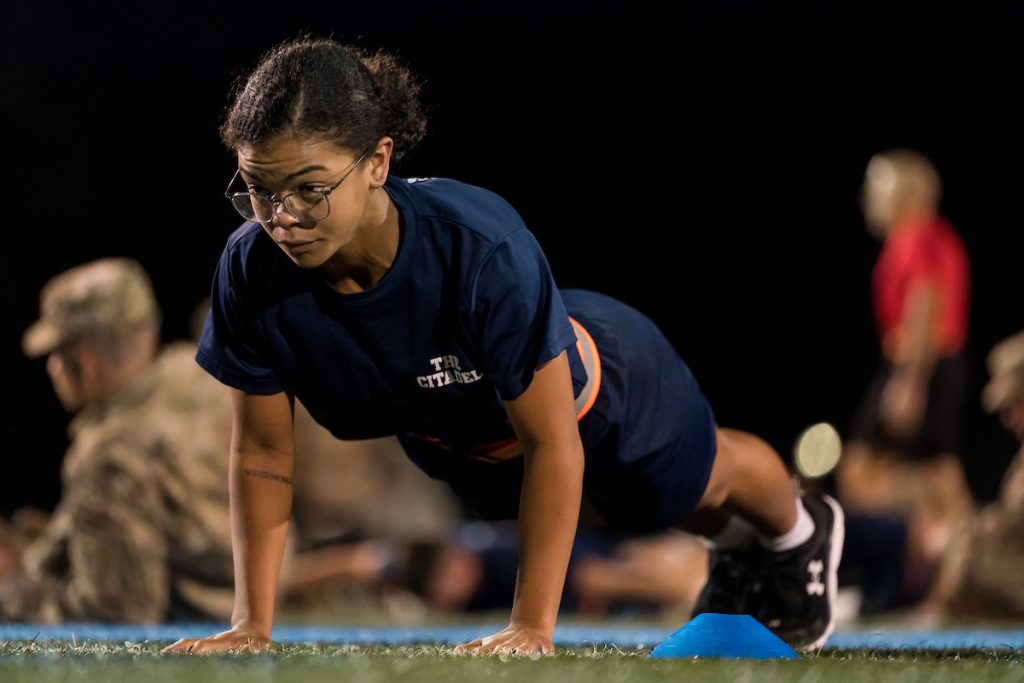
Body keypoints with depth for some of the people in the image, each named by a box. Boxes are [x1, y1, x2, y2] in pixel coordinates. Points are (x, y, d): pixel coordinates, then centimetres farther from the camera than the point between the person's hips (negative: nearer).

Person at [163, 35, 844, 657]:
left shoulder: (482, 251, -48)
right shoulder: (252, 269, -36)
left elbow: (551, 444, -39)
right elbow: (263, 454, -22)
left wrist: (531, 628, -39)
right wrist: (251, 626, -24)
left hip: (594, 389, -4)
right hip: (455, 437, 4)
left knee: (699, 482, 30)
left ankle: (800, 530, 65)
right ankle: (737, 545, 68)